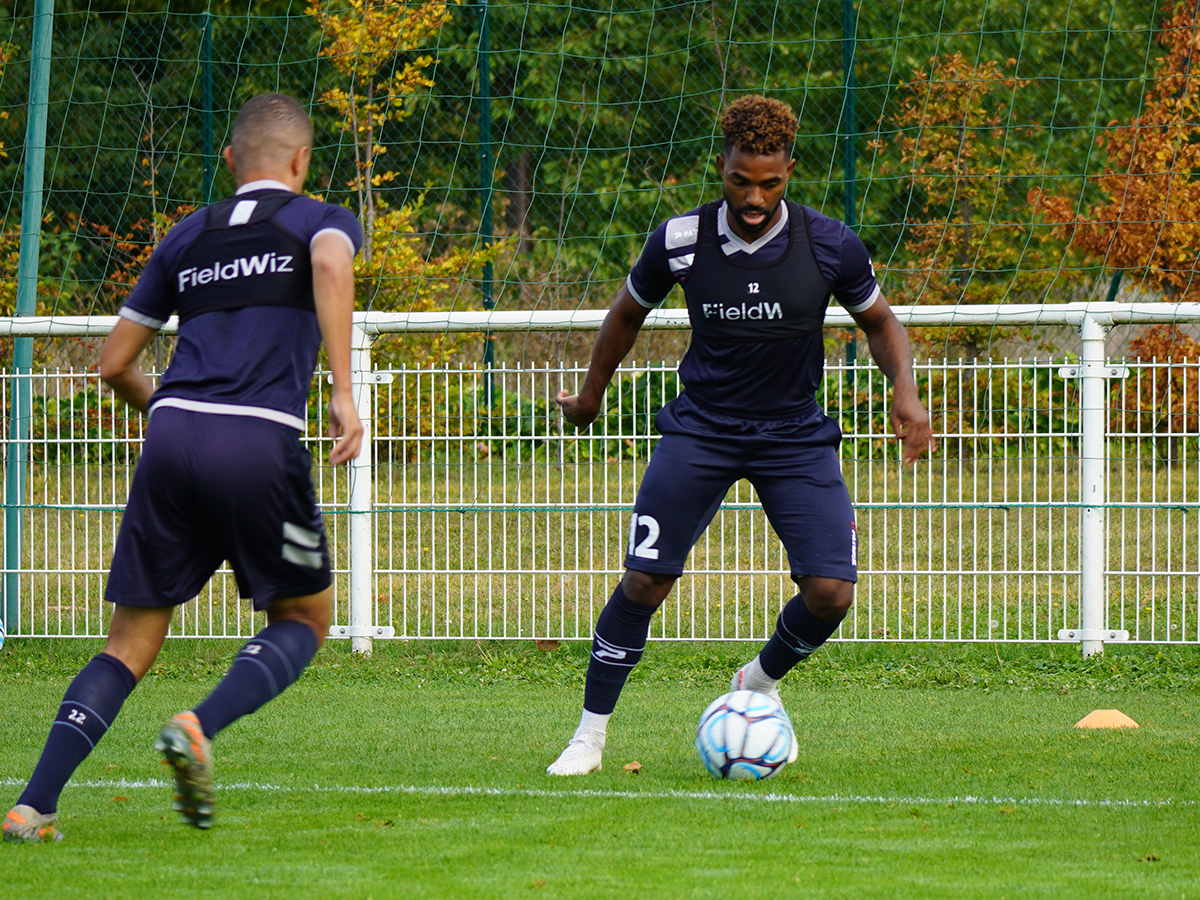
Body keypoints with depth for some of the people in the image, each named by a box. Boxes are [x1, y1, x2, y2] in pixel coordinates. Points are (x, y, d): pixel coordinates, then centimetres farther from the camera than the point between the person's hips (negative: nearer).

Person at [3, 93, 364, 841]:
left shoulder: (188, 237, 24)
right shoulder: (320, 220, 13)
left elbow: (115, 363, 25)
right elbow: (331, 264, -14)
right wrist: (343, 393, -19)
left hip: (172, 437, 4)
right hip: (261, 442, -4)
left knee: (132, 644, 9)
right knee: (305, 618, 16)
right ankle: (200, 728, -10)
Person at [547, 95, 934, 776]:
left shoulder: (830, 245, -12)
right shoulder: (679, 241, -11)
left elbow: (880, 321, 6)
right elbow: (629, 314, 10)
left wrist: (905, 389, -12)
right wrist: (591, 395, 21)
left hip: (795, 433, 1)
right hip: (700, 431, -1)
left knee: (831, 593, -12)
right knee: (645, 581, -13)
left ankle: (762, 683, 20)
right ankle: (591, 735, 3)